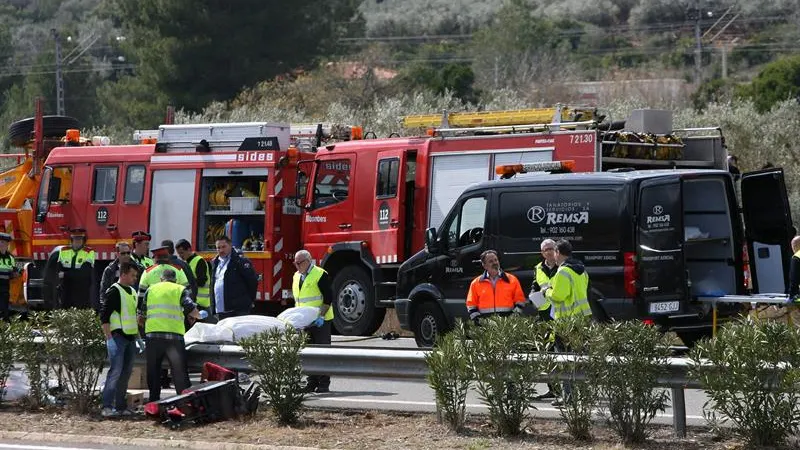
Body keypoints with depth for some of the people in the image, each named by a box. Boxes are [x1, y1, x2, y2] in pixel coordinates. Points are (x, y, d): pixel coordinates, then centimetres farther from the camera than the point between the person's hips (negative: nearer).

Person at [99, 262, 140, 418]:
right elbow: (104, 316, -13)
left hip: (130, 337, 9)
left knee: (126, 372, 9)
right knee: (115, 371, -13)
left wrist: (137, 335, 24)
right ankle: (107, 406, -14)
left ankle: (120, 406, 14)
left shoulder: (132, 292, 18)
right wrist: (109, 338, -17)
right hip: (117, 336, -9)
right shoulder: (114, 291, -9)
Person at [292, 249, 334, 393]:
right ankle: (311, 383, 14)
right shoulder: (297, 276, 13)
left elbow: (328, 298, -13)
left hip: (320, 321, -7)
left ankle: (324, 385, -3)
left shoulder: (320, 275, -10)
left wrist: (321, 316, -20)